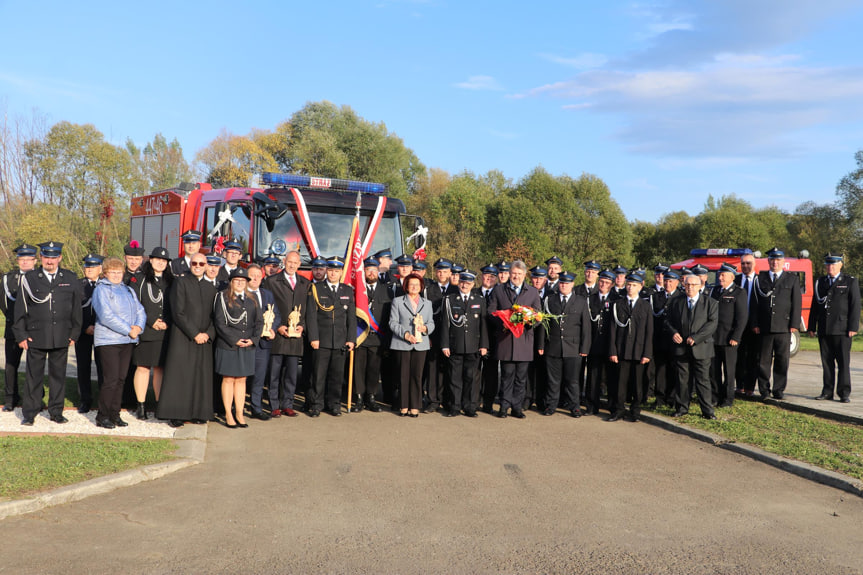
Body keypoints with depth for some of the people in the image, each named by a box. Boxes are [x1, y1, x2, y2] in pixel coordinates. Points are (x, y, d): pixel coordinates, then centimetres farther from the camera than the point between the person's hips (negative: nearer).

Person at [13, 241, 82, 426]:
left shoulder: (71, 279, 6)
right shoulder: (29, 278, 3)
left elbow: (76, 308, 10)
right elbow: (20, 308, 4)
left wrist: (74, 333, 6)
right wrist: (21, 335, 0)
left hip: (61, 337, 1)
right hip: (35, 337, -1)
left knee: (58, 374, 8)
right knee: (33, 375, 3)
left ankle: (56, 411, 18)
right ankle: (29, 413, 12)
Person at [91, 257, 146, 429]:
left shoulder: (128, 290, 19)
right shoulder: (101, 289, -3)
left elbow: (140, 311, 16)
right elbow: (106, 315, -14)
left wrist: (139, 326, -6)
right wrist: (128, 330, -15)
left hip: (127, 341, 6)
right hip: (108, 340, -6)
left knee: (121, 379, 7)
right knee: (111, 379, -8)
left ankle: (114, 415, 16)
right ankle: (102, 417, 3)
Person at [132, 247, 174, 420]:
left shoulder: (170, 282, 13)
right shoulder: (141, 281, 3)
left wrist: (167, 322, -2)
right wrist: (152, 321, -10)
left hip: (165, 333, 2)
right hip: (145, 332, -2)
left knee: (160, 368, 5)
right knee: (143, 368, 0)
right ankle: (141, 405, 9)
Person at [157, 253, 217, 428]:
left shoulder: (210, 288, 15)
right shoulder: (180, 282, -1)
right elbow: (178, 312, -9)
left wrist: (208, 334, -3)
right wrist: (194, 333, -12)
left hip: (204, 339, 5)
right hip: (182, 338, -5)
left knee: (202, 377, 5)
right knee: (180, 376, -2)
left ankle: (198, 413, 13)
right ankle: (176, 415, 4)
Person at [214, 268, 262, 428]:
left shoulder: (251, 300, 13)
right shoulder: (223, 297, 0)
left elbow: (259, 321, 10)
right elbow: (219, 323, -7)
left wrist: (253, 339, -5)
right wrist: (234, 340, -13)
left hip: (247, 347, 4)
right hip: (228, 346, -4)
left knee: (241, 380, 8)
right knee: (228, 379, 1)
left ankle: (239, 414, 13)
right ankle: (228, 415, 8)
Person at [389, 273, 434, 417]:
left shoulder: (427, 303, 17)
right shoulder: (397, 301, 7)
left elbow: (431, 323, 13)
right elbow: (393, 323, 0)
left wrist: (425, 328, -10)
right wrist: (406, 334, -13)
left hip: (420, 344, 2)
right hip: (402, 344, -2)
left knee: (417, 375, -2)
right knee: (403, 375, -1)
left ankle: (415, 406, 5)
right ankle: (404, 406, 8)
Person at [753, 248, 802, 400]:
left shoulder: (792, 279, 10)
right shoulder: (760, 278, 10)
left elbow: (797, 303, 5)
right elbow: (755, 303, 6)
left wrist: (794, 324, -4)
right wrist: (756, 324, -2)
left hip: (784, 327, 0)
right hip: (764, 327, 0)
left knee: (782, 360, 2)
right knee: (764, 360, 2)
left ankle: (779, 390, 11)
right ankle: (764, 390, 11)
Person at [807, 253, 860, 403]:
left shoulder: (850, 282, 3)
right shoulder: (820, 282, 15)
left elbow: (855, 306, -2)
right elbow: (815, 305, 15)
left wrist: (853, 327, -10)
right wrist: (812, 326, 10)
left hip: (842, 330, -4)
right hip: (824, 330, 4)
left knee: (843, 362, -2)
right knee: (826, 362, 7)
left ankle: (844, 393, 3)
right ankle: (827, 391, 12)